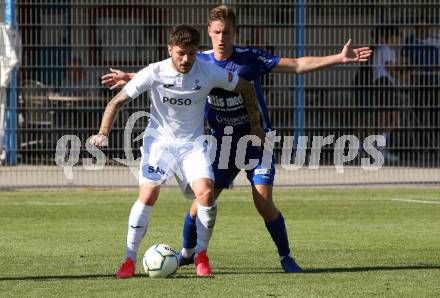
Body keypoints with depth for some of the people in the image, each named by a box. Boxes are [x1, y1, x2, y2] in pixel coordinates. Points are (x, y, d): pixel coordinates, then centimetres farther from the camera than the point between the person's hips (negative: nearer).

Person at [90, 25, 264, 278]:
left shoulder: (209, 72, -13)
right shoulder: (154, 73, -15)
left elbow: (246, 88, 4)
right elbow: (117, 102, -8)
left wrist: (255, 126, 10)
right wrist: (103, 134, -20)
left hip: (193, 143, 1)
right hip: (159, 141, -1)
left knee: (206, 193, -20)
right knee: (148, 195, -19)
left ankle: (201, 255, 1)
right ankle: (130, 260, -7)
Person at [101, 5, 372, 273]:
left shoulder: (251, 59, -11)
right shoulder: (200, 63, -4)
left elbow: (296, 65, -10)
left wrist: (339, 58, -16)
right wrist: (129, 78, 10)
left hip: (256, 140, -2)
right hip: (222, 141, 2)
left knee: (264, 202, -15)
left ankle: (286, 257, 3)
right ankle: (187, 252, 24)